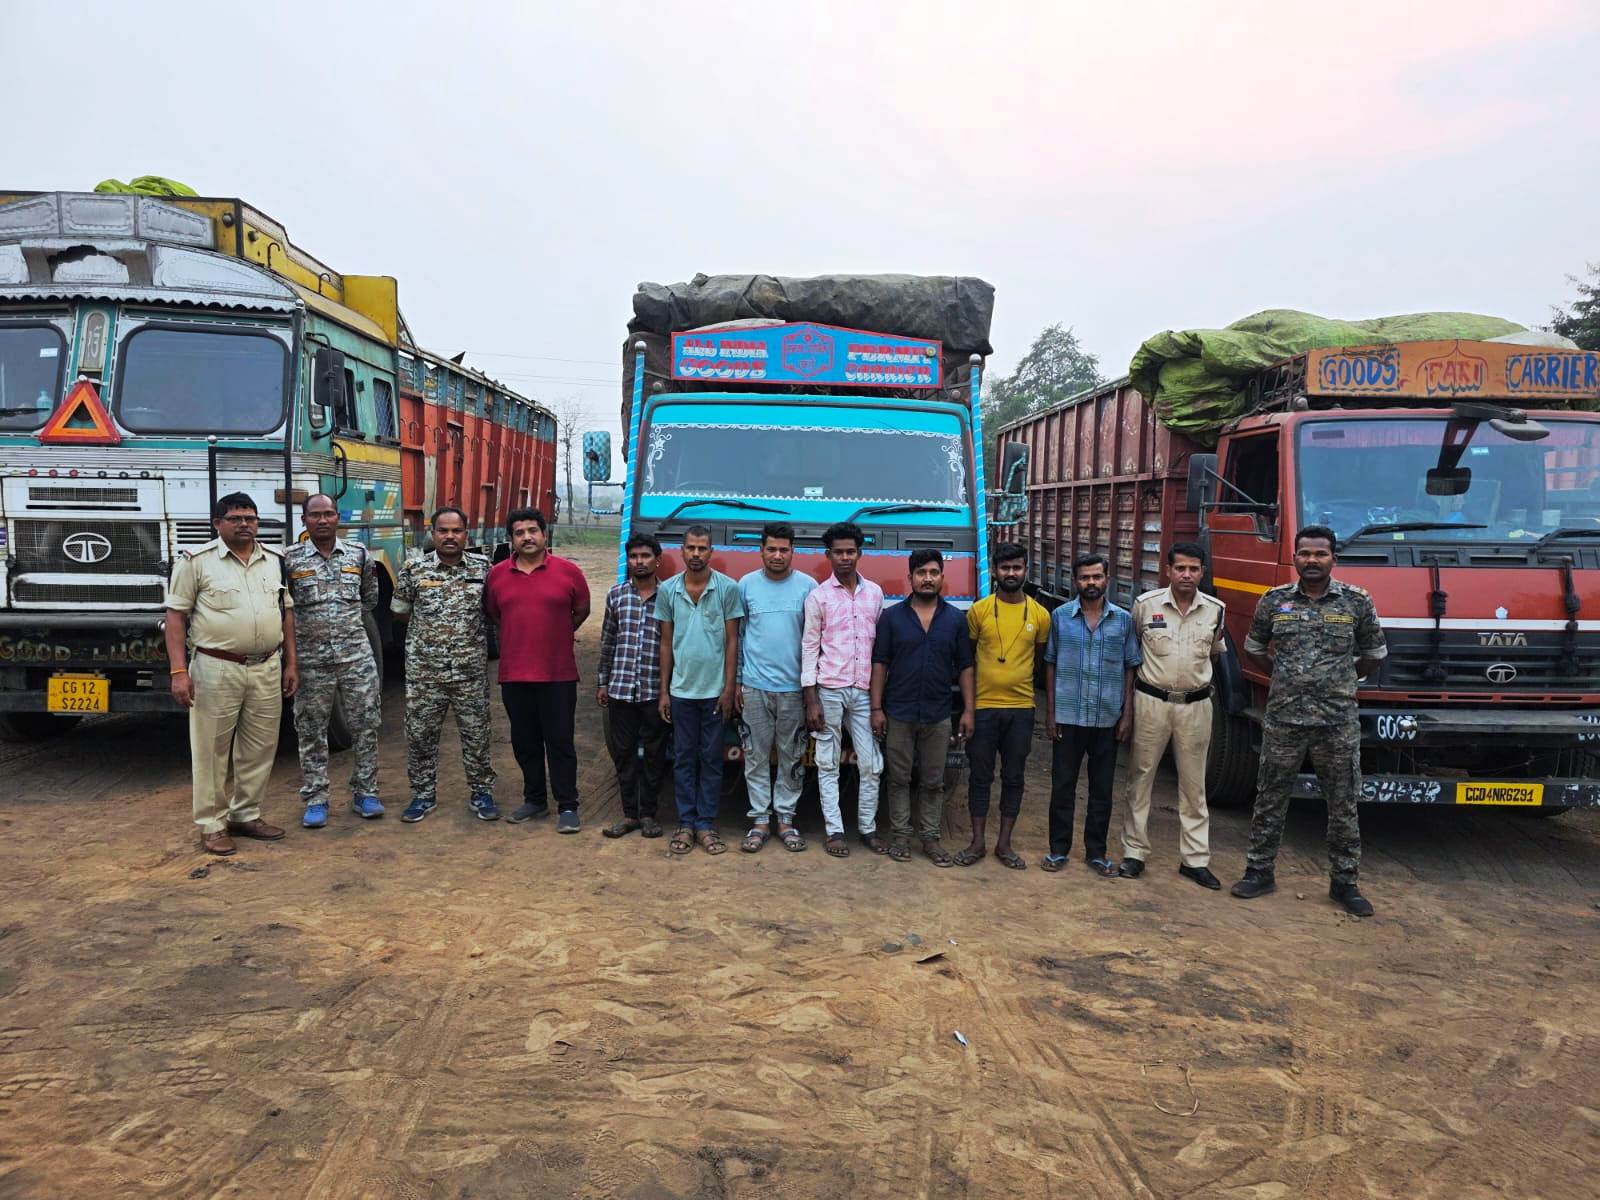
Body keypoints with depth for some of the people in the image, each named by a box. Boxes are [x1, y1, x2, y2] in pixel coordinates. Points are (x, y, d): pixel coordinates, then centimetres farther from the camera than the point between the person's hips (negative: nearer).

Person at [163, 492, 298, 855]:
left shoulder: (274, 561, 10)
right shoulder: (197, 561, -4)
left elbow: (286, 612, 16)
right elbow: (176, 616, -5)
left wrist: (291, 663, 11)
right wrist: (179, 671, -12)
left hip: (267, 669, 5)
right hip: (216, 670, -5)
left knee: (259, 748, 12)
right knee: (211, 751, 3)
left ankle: (246, 815, 25)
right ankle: (212, 825, 13)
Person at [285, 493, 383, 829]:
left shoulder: (359, 555, 5)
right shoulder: (290, 559, -2)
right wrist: (309, 626, 7)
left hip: (357, 656, 2)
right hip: (311, 659, -1)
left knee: (366, 725, 4)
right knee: (311, 731, 5)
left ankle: (364, 793, 16)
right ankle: (315, 800, 14)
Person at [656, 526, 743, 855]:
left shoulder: (728, 588, -5)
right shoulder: (667, 590, 2)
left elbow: (732, 641, -2)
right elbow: (666, 643, 7)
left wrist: (729, 689, -6)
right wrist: (664, 691, 5)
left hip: (714, 689, -2)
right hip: (681, 689, 2)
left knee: (711, 758, 6)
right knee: (683, 757, 8)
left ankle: (706, 824, 14)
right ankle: (685, 823, 16)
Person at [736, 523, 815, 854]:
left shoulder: (808, 586, 0)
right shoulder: (746, 585, 3)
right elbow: (737, 636, 7)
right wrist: (736, 681, 4)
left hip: (793, 687, 0)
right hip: (754, 687, 1)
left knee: (791, 757, 7)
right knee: (756, 756, 5)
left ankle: (786, 818, 18)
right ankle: (760, 820, 14)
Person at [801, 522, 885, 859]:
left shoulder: (874, 592, 8)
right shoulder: (818, 596, -2)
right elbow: (809, 648, -3)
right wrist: (811, 701, -7)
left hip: (864, 691, 3)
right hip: (829, 690, -3)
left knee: (871, 764, 5)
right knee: (829, 764, 4)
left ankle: (868, 827, 18)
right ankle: (834, 831, 12)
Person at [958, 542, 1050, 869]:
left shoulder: (1040, 614, 1)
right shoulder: (979, 611, -2)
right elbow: (968, 656, 5)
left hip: (1021, 709, 1)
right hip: (983, 706, -1)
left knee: (1014, 777, 9)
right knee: (980, 776, 6)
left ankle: (1004, 843, 21)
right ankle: (978, 842, 18)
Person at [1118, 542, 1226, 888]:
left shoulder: (1215, 610, 2)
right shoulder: (1145, 605, -5)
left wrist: (1195, 676, 12)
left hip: (1196, 705, 2)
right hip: (1151, 702, -2)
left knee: (1193, 784, 8)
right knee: (1141, 778, 5)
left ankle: (1195, 859, 16)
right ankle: (1134, 852, 14)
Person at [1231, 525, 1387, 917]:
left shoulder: (1357, 602, 1)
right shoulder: (1274, 601, 3)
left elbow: (1375, 654, 13)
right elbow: (1253, 651, 15)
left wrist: (1338, 679, 11)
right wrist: (1286, 677, 10)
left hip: (1338, 722, 0)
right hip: (1283, 719, 1)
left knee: (1343, 804, 6)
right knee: (1270, 799, 7)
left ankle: (1344, 881, 18)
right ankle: (1260, 871, 19)